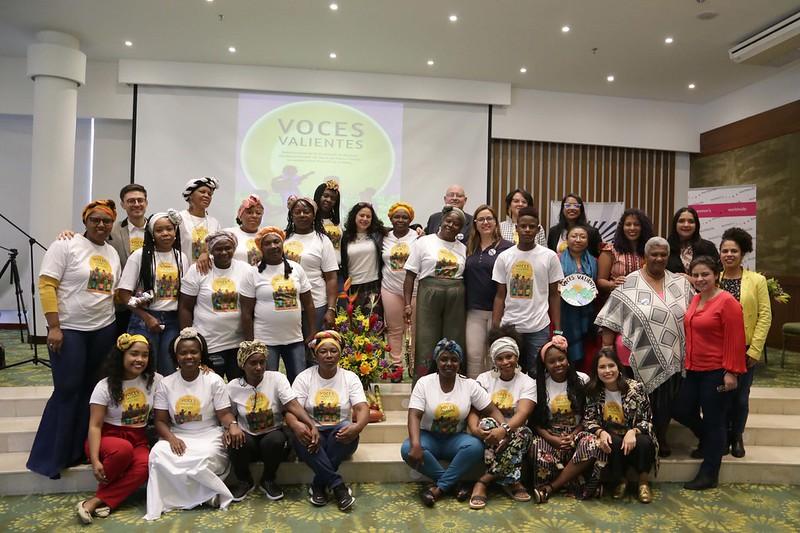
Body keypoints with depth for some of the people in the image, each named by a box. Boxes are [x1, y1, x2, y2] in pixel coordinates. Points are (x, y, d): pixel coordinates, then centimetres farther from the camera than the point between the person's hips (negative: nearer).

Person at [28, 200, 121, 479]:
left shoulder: (112, 253, 12)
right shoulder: (65, 245, -7)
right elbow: (46, 286, -12)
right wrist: (54, 327, -17)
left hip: (104, 329, 6)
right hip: (69, 329, -6)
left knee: (91, 390, 10)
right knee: (67, 391, -4)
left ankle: (79, 450, 22)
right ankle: (49, 457, 10)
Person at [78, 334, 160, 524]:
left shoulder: (154, 380, -1)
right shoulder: (105, 386, -8)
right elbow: (95, 426, -11)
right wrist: (95, 460, -22)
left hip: (138, 440, 2)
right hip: (108, 437, -2)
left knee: (145, 465, -32)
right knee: (123, 449, -38)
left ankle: (95, 501, -23)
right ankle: (104, 492, -12)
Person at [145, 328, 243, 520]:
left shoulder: (214, 380, -3)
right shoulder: (166, 384, 3)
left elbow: (224, 414, -5)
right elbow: (161, 421, 3)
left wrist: (233, 425, -29)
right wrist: (171, 438, -18)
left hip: (208, 435, -3)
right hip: (177, 436, 3)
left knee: (206, 458, -35)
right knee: (158, 454, -29)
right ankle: (208, 494, -18)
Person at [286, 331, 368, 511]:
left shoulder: (350, 377, 0)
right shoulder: (304, 377, 0)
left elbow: (362, 408, -11)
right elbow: (291, 410, -10)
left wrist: (357, 426, -36)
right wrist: (296, 425, -35)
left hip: (339, 435, 0)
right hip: (312, 432, 0)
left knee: (348, 429, -34)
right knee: (300, 437, -34)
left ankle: (319, 486, -21)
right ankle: (338, 486, -28)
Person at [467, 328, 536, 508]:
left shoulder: (528, 383, -2)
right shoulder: (484, 379, 3)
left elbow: (522, 414, -18)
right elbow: (472, 410, -8)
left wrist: (503, 430, -39)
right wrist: (475, 428, -32)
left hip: (513, 432, 0)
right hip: (489, 434, 0)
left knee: (524, 432, -35)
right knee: (487, 423, -34)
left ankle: (483, 481, -26)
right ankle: (511, 481, -27)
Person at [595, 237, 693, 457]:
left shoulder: (681, 284, 7)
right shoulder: (629, 285, -6)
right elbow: (611, 320, -6)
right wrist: (606, 349, -10)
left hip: (670, 357, 4)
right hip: (640, 357, -3)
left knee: (666, 401, 14)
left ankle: (661, 438, 33)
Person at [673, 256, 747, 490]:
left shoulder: (727, 302, -14)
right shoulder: (695, 299, 8)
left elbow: (735, 340, -16)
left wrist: (731, 372, -17)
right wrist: (687, 362, 15)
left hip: (717, 372, -7)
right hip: (694, 370, 8)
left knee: (714, 420, 4)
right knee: (682, 411, 13)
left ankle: (709, 475, 17)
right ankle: (709, 442, 41)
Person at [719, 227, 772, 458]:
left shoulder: (757, 280, -3)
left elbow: (765, 316, -5)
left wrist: (754, 350, -10)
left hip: (745, 349, -1)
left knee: (740, 396, 8)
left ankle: (737, 437, 29)